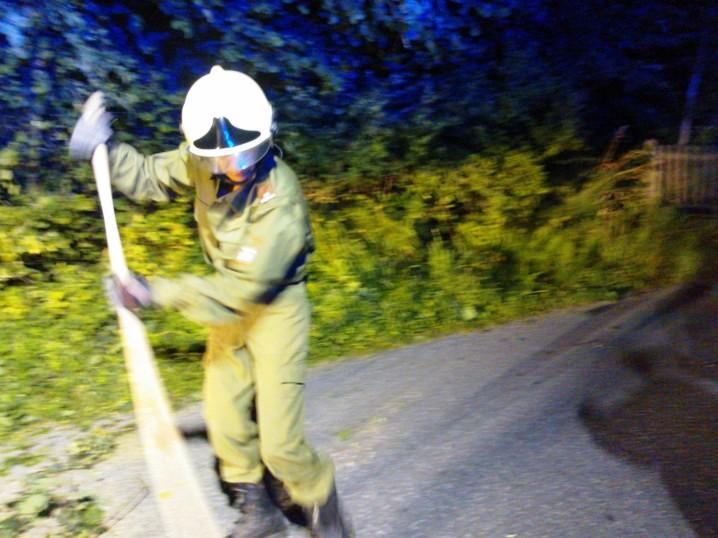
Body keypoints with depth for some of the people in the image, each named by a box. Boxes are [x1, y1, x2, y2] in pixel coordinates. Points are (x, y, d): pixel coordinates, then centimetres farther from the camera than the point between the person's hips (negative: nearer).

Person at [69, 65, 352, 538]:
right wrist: (104, 151, -10)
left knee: (278, 442, -6)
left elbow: (241, 288, -29)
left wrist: (156, 293, -26)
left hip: (276, 308, -6)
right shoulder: (203, 162, -13)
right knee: (225, 420, 14)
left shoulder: (281, 204, -31)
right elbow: (152, 177, 7)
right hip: (229, 304, 7)